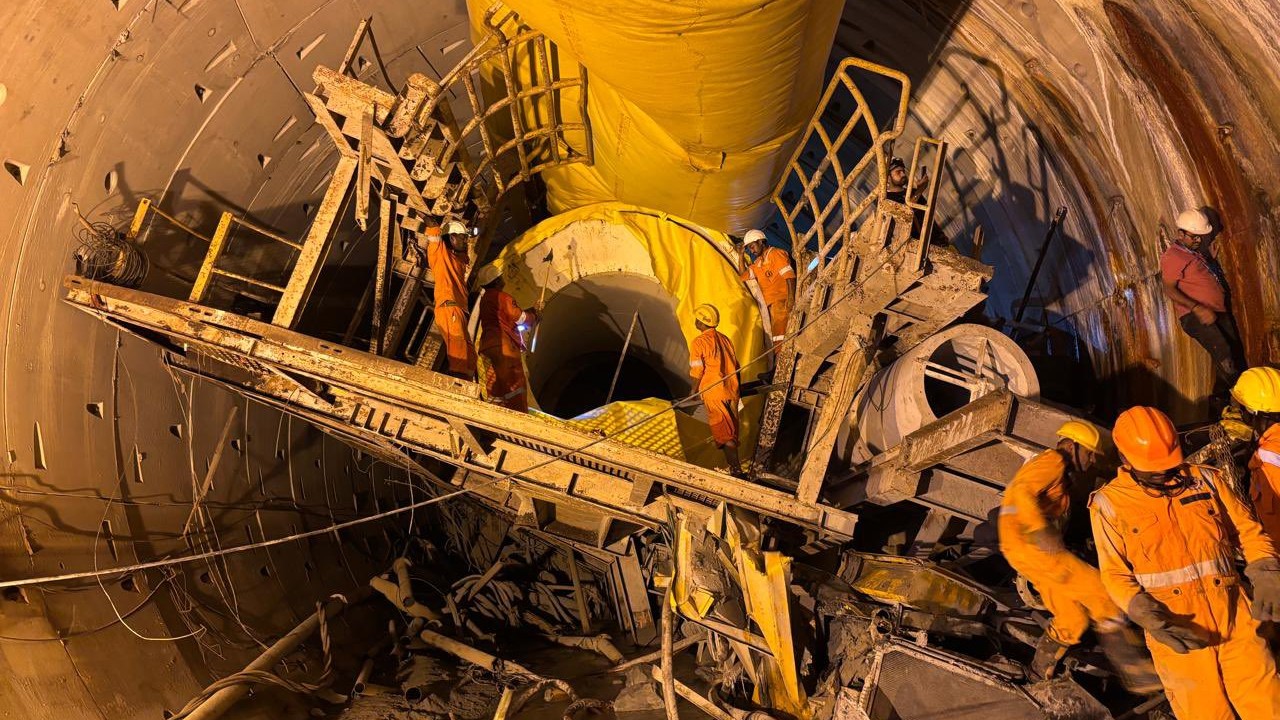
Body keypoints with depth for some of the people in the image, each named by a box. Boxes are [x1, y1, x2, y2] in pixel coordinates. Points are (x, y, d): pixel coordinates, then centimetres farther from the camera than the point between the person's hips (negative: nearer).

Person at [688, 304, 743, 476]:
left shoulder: (698, 343, -9)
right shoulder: (724, 339, 12)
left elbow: (697, 373, -10)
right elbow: (735, 367, 14)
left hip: (714, 394, -6)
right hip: (731, 391, 7)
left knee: (724, 435, -4)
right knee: (732, 433, 14)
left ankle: (737, 470, -10)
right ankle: (734, 467, 21)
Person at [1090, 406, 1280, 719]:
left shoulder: (1204, 479, 4)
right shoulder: (1111, 503, -5)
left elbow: (1248, 530, 11)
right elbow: (1115, 574, -4)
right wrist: (1151, 619, -17)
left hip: (1233, 614, 3)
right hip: (1177, 627, -2)